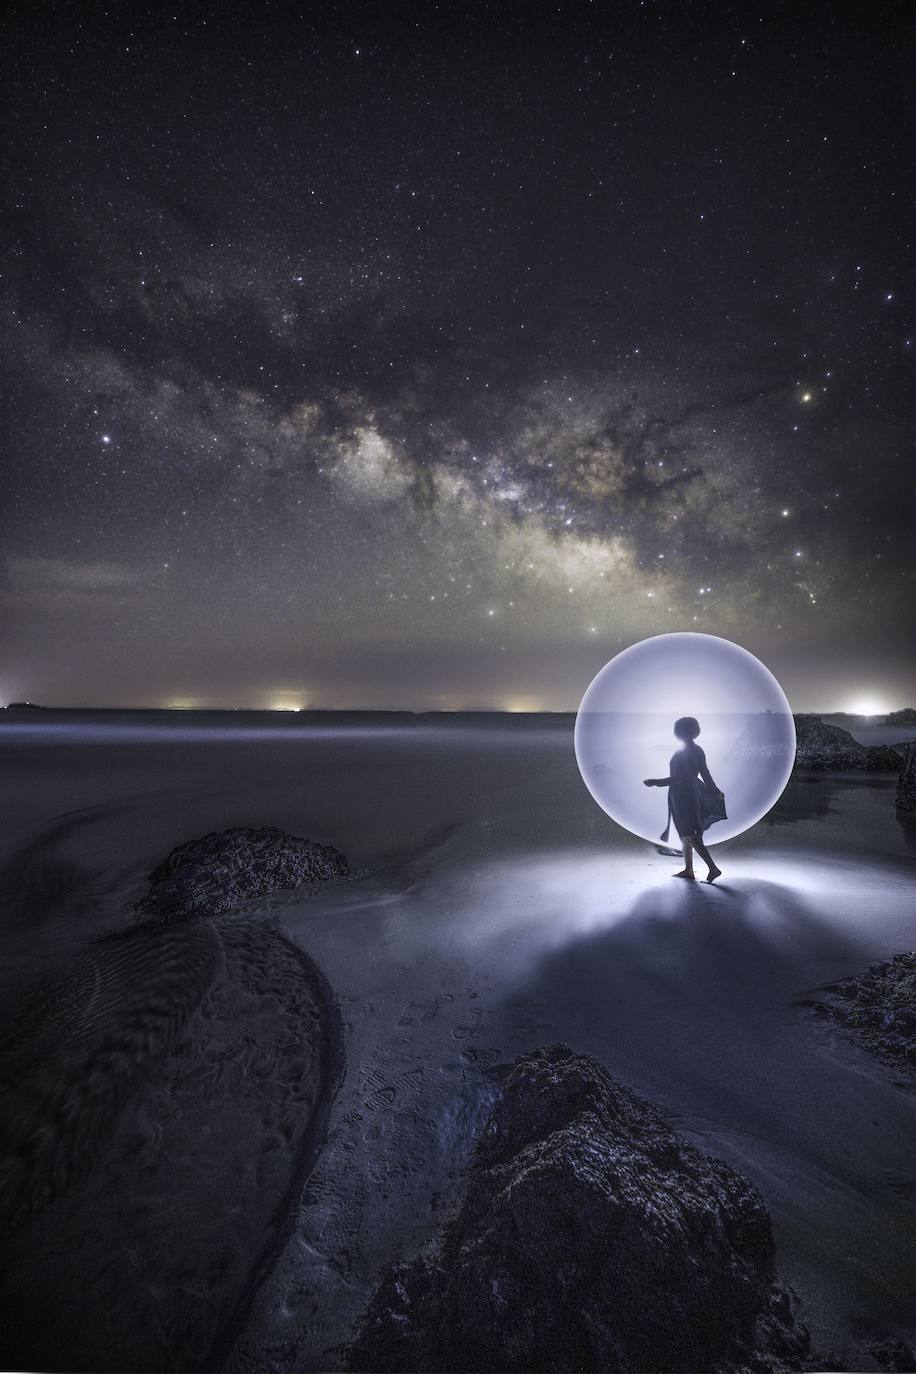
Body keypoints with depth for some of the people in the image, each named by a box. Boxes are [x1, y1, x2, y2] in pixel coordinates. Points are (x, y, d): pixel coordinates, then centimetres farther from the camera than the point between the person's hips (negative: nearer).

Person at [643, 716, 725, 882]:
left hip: (681, 797, -9)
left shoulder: (681, 753, -19)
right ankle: (688, 869, 24)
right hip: (692, 793, 9)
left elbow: (678, 778, -22)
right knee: (686, 834, 17)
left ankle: (713, 868, -7)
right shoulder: (698, 750, 5)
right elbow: (705, 773, 9)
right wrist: (715, 791, 21)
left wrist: (656, 782, -19)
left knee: (688, 835, -4)